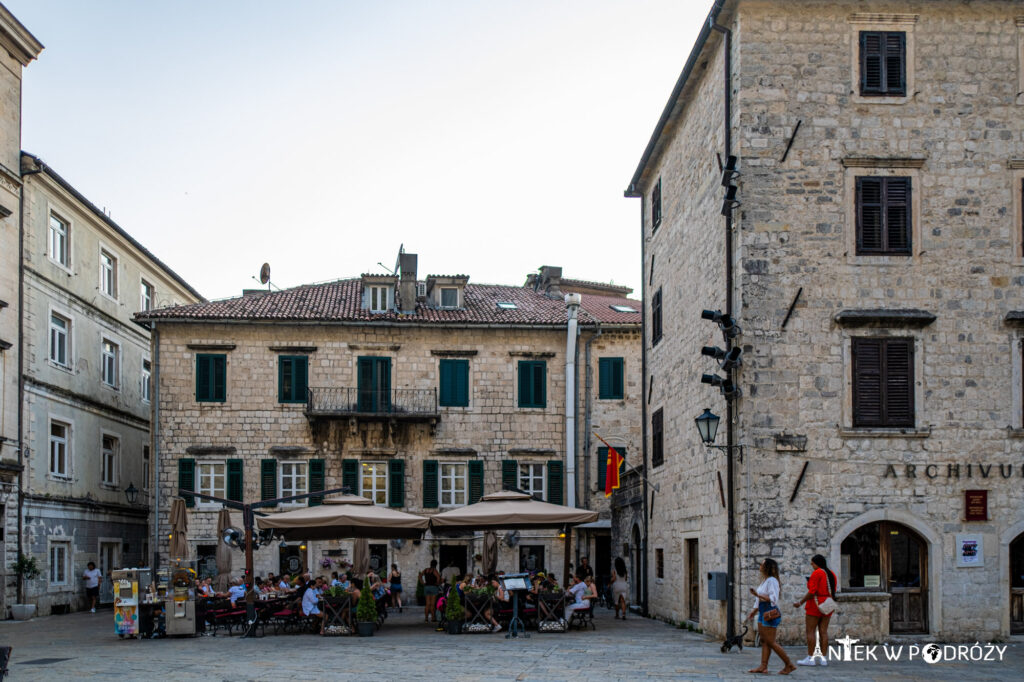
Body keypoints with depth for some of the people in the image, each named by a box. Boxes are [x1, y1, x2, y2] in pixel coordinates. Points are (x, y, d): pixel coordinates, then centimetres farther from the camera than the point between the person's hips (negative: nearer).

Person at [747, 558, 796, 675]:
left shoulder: (772, 581, -15)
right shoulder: (764, 581, 16)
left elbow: (773, 599, -23)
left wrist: (757, 595, -24)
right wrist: (754, 612, 23)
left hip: (770, 613, -10)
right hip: (763, 613, 10)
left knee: (770, 642, -7)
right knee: (764, 640, 7)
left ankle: (789, 665, 0)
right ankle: (763, 666, 7)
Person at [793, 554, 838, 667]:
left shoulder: (816, 573, -11)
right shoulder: (832, 574, 12)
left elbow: (812, 592, -17)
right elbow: (833, 592, 14)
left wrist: (800, 603, -11)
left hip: (815, 604, -8)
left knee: (810, 631, -3)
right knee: (823, 631, 6)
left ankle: (810, 658, -6)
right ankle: (823, 658, 4)